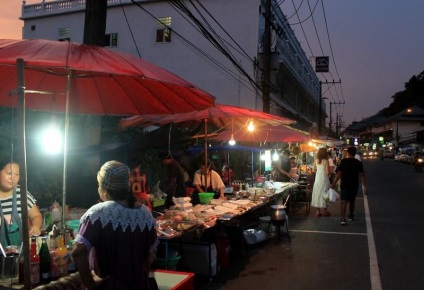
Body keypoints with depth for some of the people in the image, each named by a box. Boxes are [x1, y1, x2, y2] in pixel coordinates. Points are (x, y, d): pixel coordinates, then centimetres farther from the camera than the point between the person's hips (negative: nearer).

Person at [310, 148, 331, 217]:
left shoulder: (316, 160, 0)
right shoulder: (325, 161, -11)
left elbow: (313, 170, 5)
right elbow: (327, 172, -13)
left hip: (317, 179, 4)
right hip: (324, 179, -4)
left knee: (317, 194, 8)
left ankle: (318, 211, 10)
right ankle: (325, 211, 10)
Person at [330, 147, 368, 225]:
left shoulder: (343, 161, -8)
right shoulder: (358, 163, -1)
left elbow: (339, 173, -13)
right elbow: (362, 175, -6)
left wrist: (333, 184, -9)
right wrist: (365, 186, -5)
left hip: (344, 185, -3)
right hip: (354, 185, 3)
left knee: (343, 201, -7)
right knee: (352, 201, 21)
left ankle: (343, 219, -19)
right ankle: (351, 215, 37)